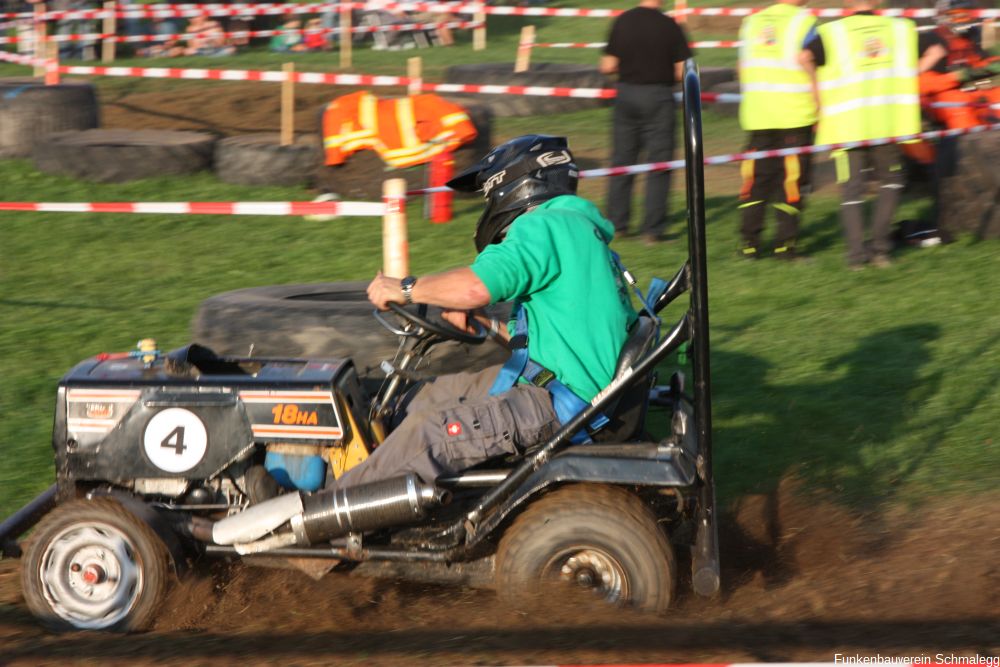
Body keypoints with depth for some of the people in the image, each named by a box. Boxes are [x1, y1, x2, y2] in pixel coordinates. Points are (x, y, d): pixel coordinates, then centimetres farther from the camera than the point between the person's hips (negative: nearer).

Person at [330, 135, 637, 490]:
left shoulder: (546, 226, -13)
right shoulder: (577, 229, 20)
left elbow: (476, 286, -28)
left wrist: (404, 288, -13)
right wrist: (483, 324, 16)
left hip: (559, 404, -11)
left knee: (426, 433, -15)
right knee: (434, 393, 15)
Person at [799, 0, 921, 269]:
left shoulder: (832, 33, 1)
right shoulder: (901, 29, 9)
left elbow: (805, 57, -15)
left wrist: (820, 103, -8)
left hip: (846, 123, -1)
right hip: (887, 122, 1)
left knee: (851, 188, 6)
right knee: (890, 180, 19)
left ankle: (857, 252, 1)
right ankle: (880, 245, 11)